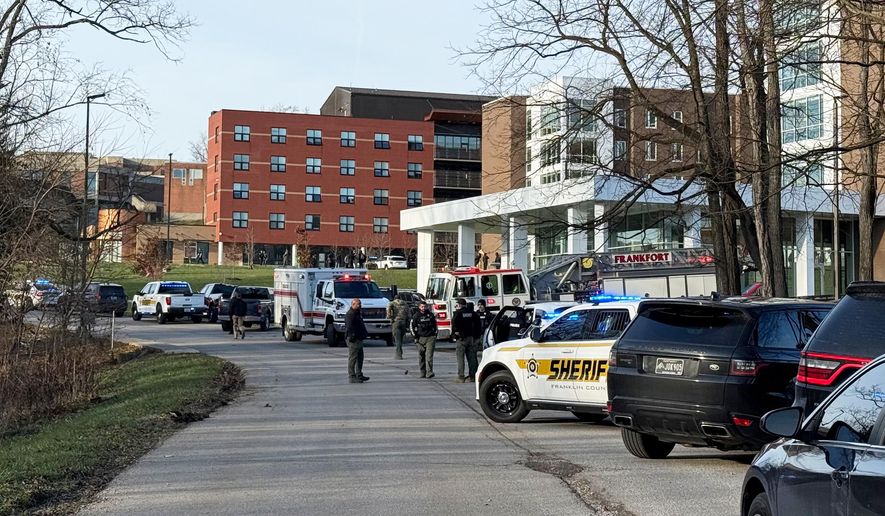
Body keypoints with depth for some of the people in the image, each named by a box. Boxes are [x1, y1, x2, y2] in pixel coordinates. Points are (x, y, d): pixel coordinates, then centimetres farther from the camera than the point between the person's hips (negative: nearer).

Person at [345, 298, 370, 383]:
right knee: (352, 358, -7)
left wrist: (365, 334, 22)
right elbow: (349, 327, -22)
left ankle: (359, 375, 24)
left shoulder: (357, 313, 20)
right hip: (353, 340, -11)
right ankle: (352, 377, -5)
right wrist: (352, 337, -26)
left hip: (359, 339, 11)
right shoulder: (350, 314, -15)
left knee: (360, 357, 15)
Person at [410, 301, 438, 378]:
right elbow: (412, 326, 7)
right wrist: (415, 337, 2)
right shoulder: (416, 316, 2)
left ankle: (429, 372, -17)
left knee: (429, 355, -11)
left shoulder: (431, 315, 7)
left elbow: (435, 325, 19)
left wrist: (435, 335, 14)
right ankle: (423, 373, 11)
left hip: (430, 338, 0)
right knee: (421, 356, 3)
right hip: (420, 338, 0)